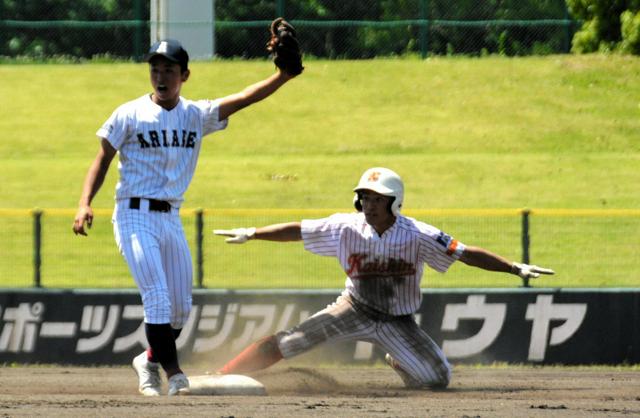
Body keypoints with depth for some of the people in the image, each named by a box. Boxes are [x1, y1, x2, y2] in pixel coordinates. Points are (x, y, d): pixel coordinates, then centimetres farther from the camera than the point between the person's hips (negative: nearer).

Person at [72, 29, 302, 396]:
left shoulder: (198, 115, 5)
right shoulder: (130, 115, -3)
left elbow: (244, 99, -6)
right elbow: (103, 160, 0)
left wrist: (283, 76, -20)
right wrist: (85, 204, -13)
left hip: (172, 219, 5)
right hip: (135, 216, -4)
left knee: (181, 308, 6)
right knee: (158, 298, -16)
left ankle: (151, 360, 29)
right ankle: (172, 371, -10)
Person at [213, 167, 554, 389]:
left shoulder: (418, 236, -21)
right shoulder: (346, 228, -15)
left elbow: (465, 254, -21)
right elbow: (299, 231, -5)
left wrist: (514, 268, -27)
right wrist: (251, 234, -2)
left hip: (397, 323, 0)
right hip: (355, 310, 0)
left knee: (438, 379, -12)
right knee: (285, 343, -12)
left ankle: (397, 363, 23)